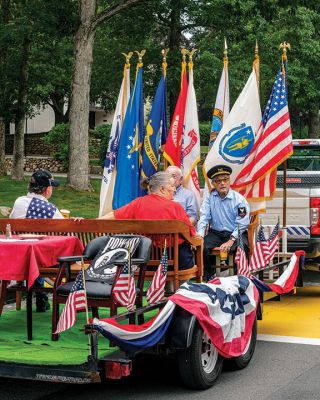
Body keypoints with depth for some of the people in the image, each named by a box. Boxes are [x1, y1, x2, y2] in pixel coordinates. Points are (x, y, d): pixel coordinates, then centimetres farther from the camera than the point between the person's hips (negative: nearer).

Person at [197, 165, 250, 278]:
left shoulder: (239, 199, -6)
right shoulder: (209, 197, 4)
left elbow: (241, 224, -10)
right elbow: (204, 218, -2)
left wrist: (231, 241, -21)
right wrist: (199, 236, -18)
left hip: (235, 234, -3)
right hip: (215, 233, 3)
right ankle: (209, 277, -3)